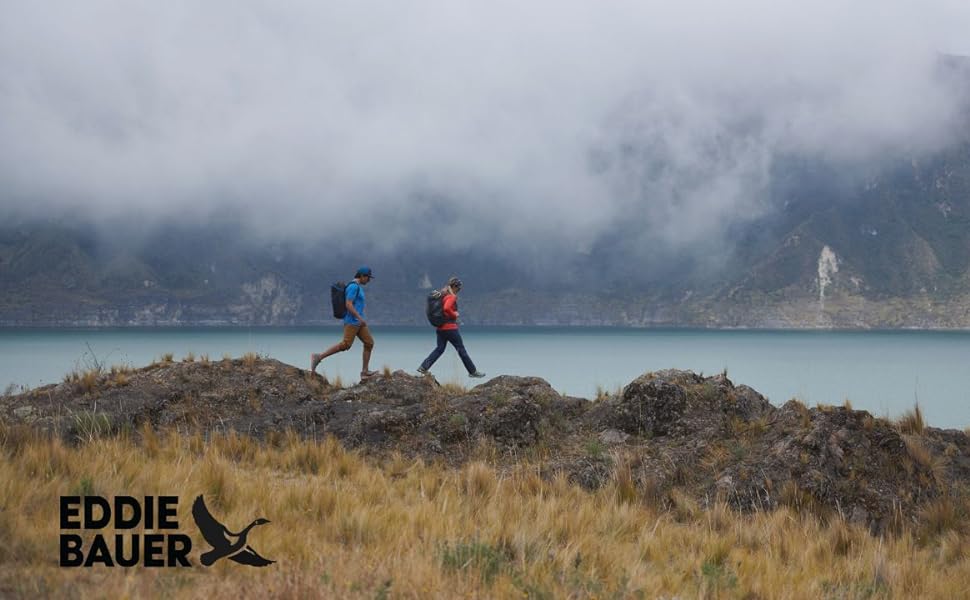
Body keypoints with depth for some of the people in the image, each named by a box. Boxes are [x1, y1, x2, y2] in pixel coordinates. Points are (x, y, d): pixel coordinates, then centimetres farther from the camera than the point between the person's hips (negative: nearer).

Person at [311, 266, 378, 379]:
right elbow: (348, 305, -22)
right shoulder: (353, 287, -13)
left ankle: (365, 372, 5)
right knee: (345, 344, -17)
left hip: (358, 322, 10)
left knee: (369, 343, 4)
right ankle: (318, 358, -14)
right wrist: (360, 318, -23)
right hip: (352, 321, -10)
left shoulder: (357, 287, 19)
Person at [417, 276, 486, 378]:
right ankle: (473, 371, 10)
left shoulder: (443, 295, 12)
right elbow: (447, 308, -32)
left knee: (439, 349, 12)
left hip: (440, 327, 8)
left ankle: (423, 367, 1)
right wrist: (454, 315, -15)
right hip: (450, 327, -8)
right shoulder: (452, 297, -15)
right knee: (461, 350, 1)